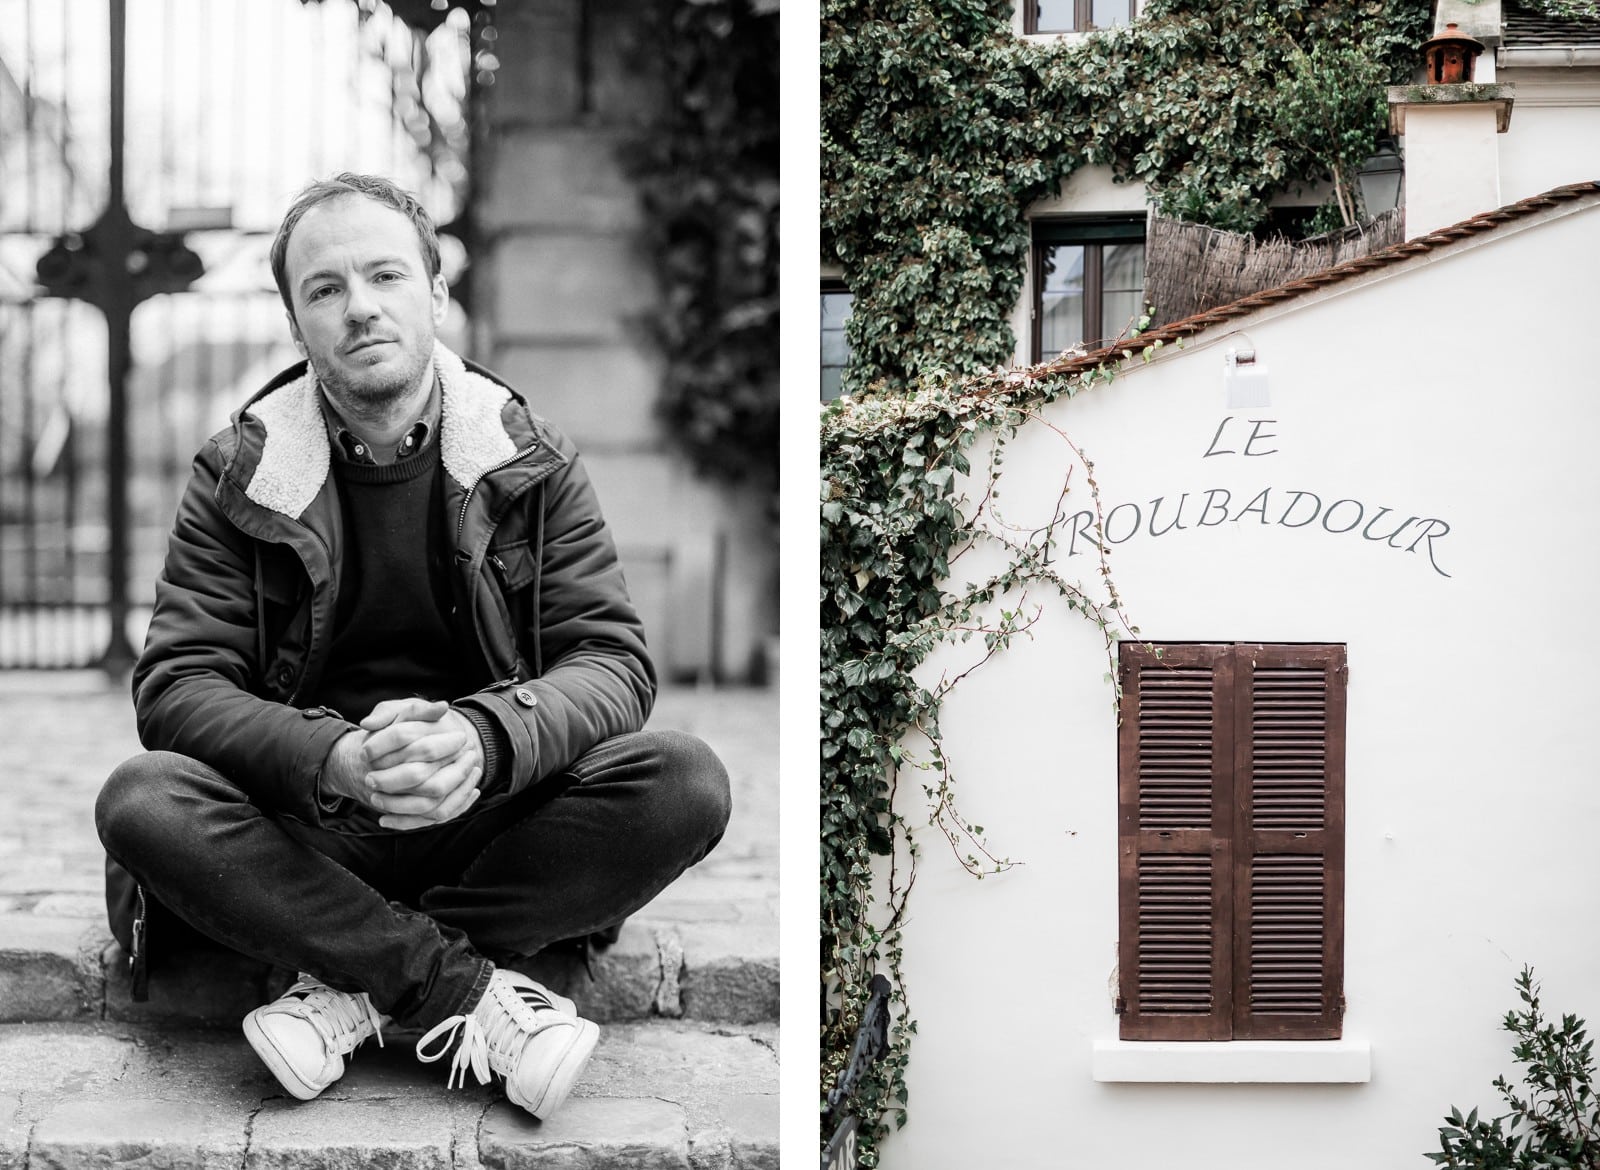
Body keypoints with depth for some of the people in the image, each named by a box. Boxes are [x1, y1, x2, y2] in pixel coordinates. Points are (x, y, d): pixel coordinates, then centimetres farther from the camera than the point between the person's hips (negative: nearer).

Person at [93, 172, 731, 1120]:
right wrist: (338, 759, -28)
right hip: (307, 825, -1)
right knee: (141, 802, -29)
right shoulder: (238, 478, 2)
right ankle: (469, 989, -26)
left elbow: (617, 658, -4)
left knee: (685, 783, -25)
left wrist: (485, 738, -27)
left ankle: (355, 984, -22)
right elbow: (177, 685, -7)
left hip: (489, 820, 1)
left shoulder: (530, 461, 4)